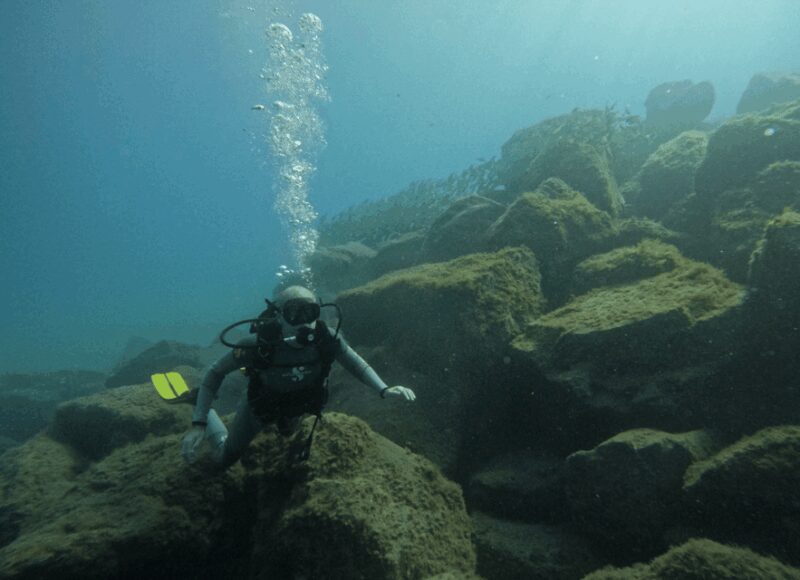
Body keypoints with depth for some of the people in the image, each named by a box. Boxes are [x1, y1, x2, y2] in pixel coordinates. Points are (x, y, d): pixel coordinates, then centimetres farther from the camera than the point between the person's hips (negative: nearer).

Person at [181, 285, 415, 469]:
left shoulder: (326, 338, -35)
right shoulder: (260, 343, -41)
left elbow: (356, 363, -19)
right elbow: (216, 371, -26)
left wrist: (384, 389, -36)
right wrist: (198, 424, -33)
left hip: (296, 405, 3)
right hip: (261, 405, -3)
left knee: (286, 433, 36)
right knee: (224, 459, 16)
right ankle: (198, 403, 35)